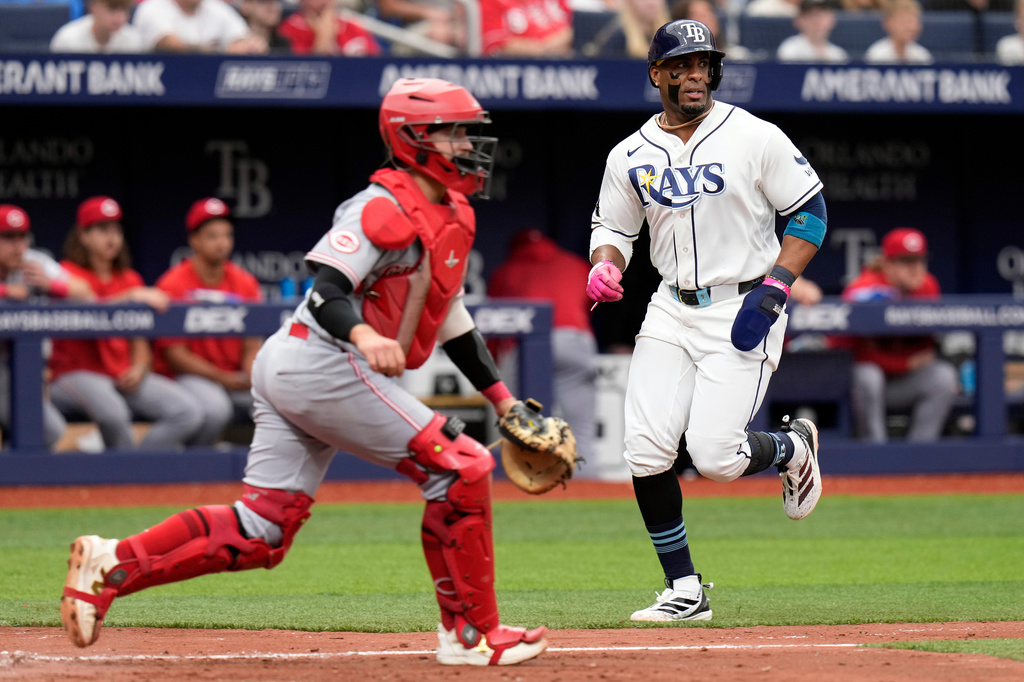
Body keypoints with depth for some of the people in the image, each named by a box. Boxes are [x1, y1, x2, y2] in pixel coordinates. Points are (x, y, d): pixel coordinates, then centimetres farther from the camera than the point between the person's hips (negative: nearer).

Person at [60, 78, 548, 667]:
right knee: (460, 468, -8)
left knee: (260, 534, 3)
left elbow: (453, 320, 25)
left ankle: (114, 565, -1)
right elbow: (326, 291, -22)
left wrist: (502, 398, 20)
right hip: (324, 363, -10)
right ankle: (471, 634, -3)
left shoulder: (453, 215, 18)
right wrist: (364, 334, -42)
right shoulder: (385, 208, -13)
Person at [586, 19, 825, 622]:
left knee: (714, 455, -15)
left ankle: (792, 448, 20)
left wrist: (772, 292, -13)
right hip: (672, 312, 4)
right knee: (646, 452, -8)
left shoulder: (755, 137, -6)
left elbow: (811, 211, -3)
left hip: (745, 312, -4)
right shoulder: (631, 157, 5)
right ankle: (685, 591, 4)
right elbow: (613, 227, 16)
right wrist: (605, 265, -8)